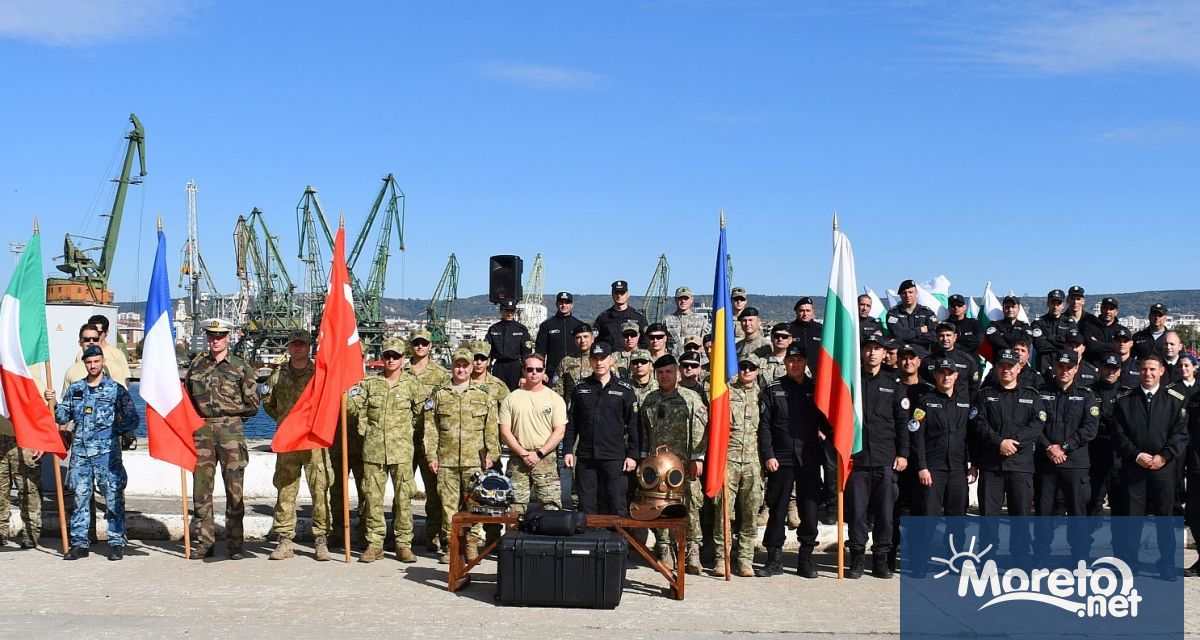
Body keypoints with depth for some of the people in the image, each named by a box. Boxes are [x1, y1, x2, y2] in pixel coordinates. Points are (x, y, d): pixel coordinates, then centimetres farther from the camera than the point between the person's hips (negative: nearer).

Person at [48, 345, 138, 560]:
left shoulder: (116, 389, 2)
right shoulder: (75, 389, 13)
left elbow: (132, 418, 3)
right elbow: (63, 417, 16)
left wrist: (116, 429, -7)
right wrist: (52, 403, 1)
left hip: (108, 453, -3)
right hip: (80, 453, 3)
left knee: (113, 497, -2)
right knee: (80, 497, 5)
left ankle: (116, 543, 4)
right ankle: (79, 543, 13)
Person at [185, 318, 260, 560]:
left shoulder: (241, 367, 5)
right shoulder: (196, 365, 13)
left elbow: (253, 406, 6)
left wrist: (228, 409, 1)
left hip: (230, 429, -3)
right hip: (201, 430, 3)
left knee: (234, 488, -3)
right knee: (201, 488, 3)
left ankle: (235, 544, 3)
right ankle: (205, 542, 12)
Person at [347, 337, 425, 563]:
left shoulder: (412, 384, 3)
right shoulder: (370, 383, 8)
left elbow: (423, 411, 8)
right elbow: (352, 406, 3)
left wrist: (407, 427, 7)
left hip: (401, 450, -2)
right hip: (373, 449, 2)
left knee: (403, 497, 0)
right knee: (372, 497, 4)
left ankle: (404, 545, 7)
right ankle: (374, 544, 12)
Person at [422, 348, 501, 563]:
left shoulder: (483, 396, 9)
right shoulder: (439, 395, 9)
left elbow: (492, 429, 8)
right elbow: (430, 428, 7)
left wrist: (491, 454, 0)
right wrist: (431, 455, 0)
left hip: (475, 459, 0)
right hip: (446, 459, 1)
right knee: (448, 502, 2)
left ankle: (472, 544, 7)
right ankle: (449, 544, 10)